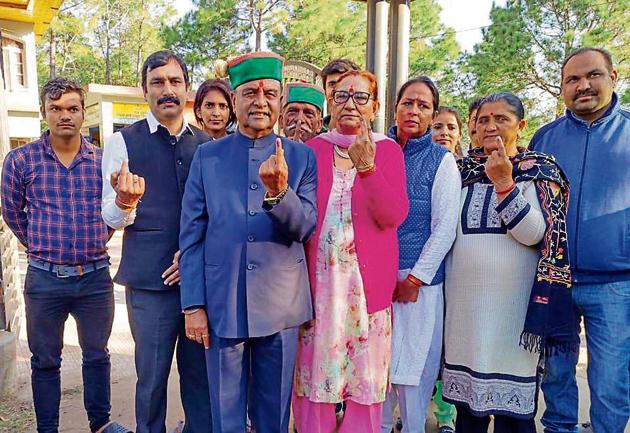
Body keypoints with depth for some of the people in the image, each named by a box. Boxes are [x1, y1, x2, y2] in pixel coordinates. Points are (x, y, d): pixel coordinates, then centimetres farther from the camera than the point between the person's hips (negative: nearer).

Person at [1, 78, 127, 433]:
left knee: (97, 354, 15)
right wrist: (40, 247, 11)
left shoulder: (103, 160, 0)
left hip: (96, 277, 1)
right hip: (44, 279, -1)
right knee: (45, 361, 13)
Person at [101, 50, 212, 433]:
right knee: (152, 376, 7)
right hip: (150, 280, -2)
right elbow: (111, 218, -1)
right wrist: (125, 201, -23)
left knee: (202, 373, 10)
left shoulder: (207, 145, 8)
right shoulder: (124, 142, 1)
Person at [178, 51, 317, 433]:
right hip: (222, 304, 0)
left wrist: (278, 190, -25)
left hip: (280, 305, 0)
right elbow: (192, 236, 2)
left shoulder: (302, 157, 2)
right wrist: (193, 304, -2)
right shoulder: (208, 156, 3)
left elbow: (305, 228, -6)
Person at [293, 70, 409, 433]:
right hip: (318, 275, 1)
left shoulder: (387, 150, 4)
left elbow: (394, 215, -11)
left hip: (368, 279, -1)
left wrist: (366, 166, -22)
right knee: (315, 366, 5)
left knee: (366, 371, 5)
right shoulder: (313, 148, 8)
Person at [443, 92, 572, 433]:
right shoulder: (463, 169, 11)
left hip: (512, 298, -4)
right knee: (467, 393, 13)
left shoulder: (539, 170, -1)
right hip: (463, 295, 4)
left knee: (509, 395, 3)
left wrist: (503, 182, -20)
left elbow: (535, 234, -15)